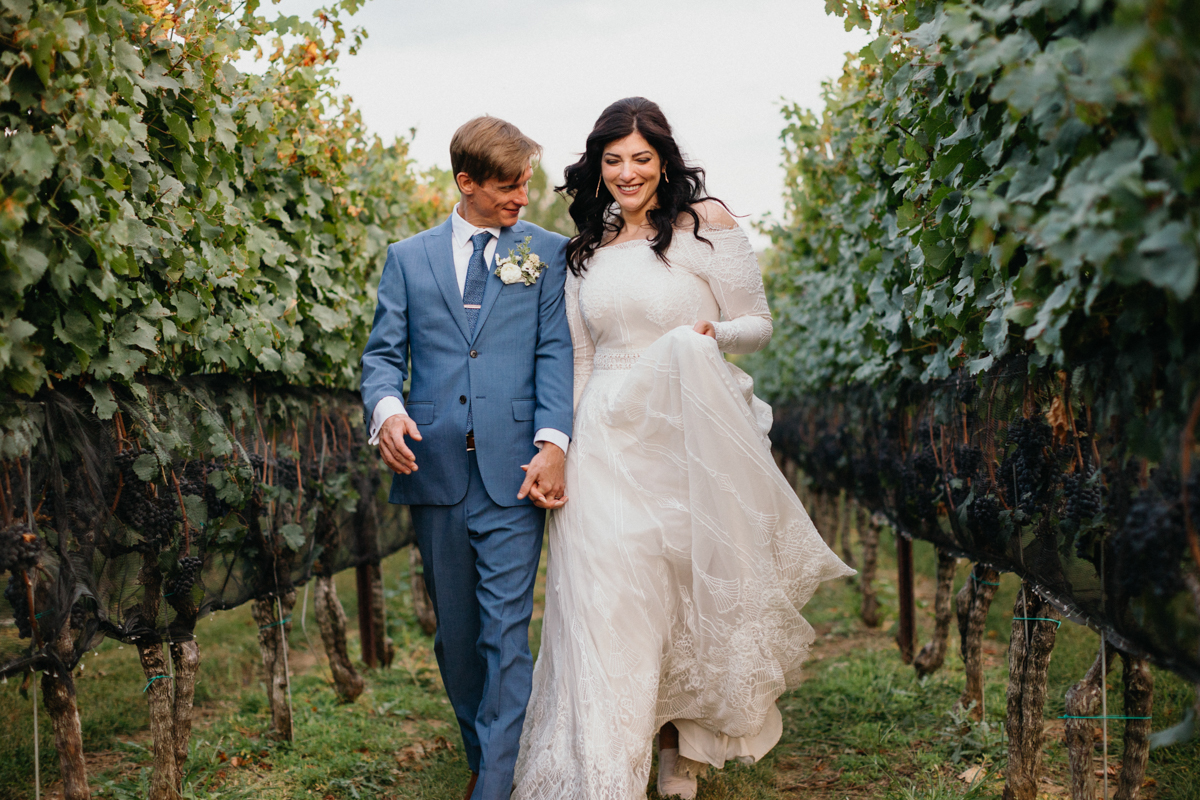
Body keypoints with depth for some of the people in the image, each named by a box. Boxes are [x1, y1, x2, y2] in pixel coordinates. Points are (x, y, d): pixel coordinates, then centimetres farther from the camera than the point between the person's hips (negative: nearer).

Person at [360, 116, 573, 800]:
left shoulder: (548, 253, 9)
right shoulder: (409, 258, 13)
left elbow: (556, 351, 0)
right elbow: (384, 352, 9)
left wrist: (554, 440, -14)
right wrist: (387, 407, -14)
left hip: (514, 471, -2)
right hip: (434, 469, 3)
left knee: (506, 633, -7)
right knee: (456, 633, 12)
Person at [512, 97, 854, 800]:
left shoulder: (707, 224, 0)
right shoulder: (588, 249, 12)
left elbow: (758, 325, 2)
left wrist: (710, 334, -19)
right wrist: (558, 448, 10)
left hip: (691, 440, -2)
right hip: (608, 445, 3)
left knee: (693, 599, 6)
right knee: (608, 603, -5)